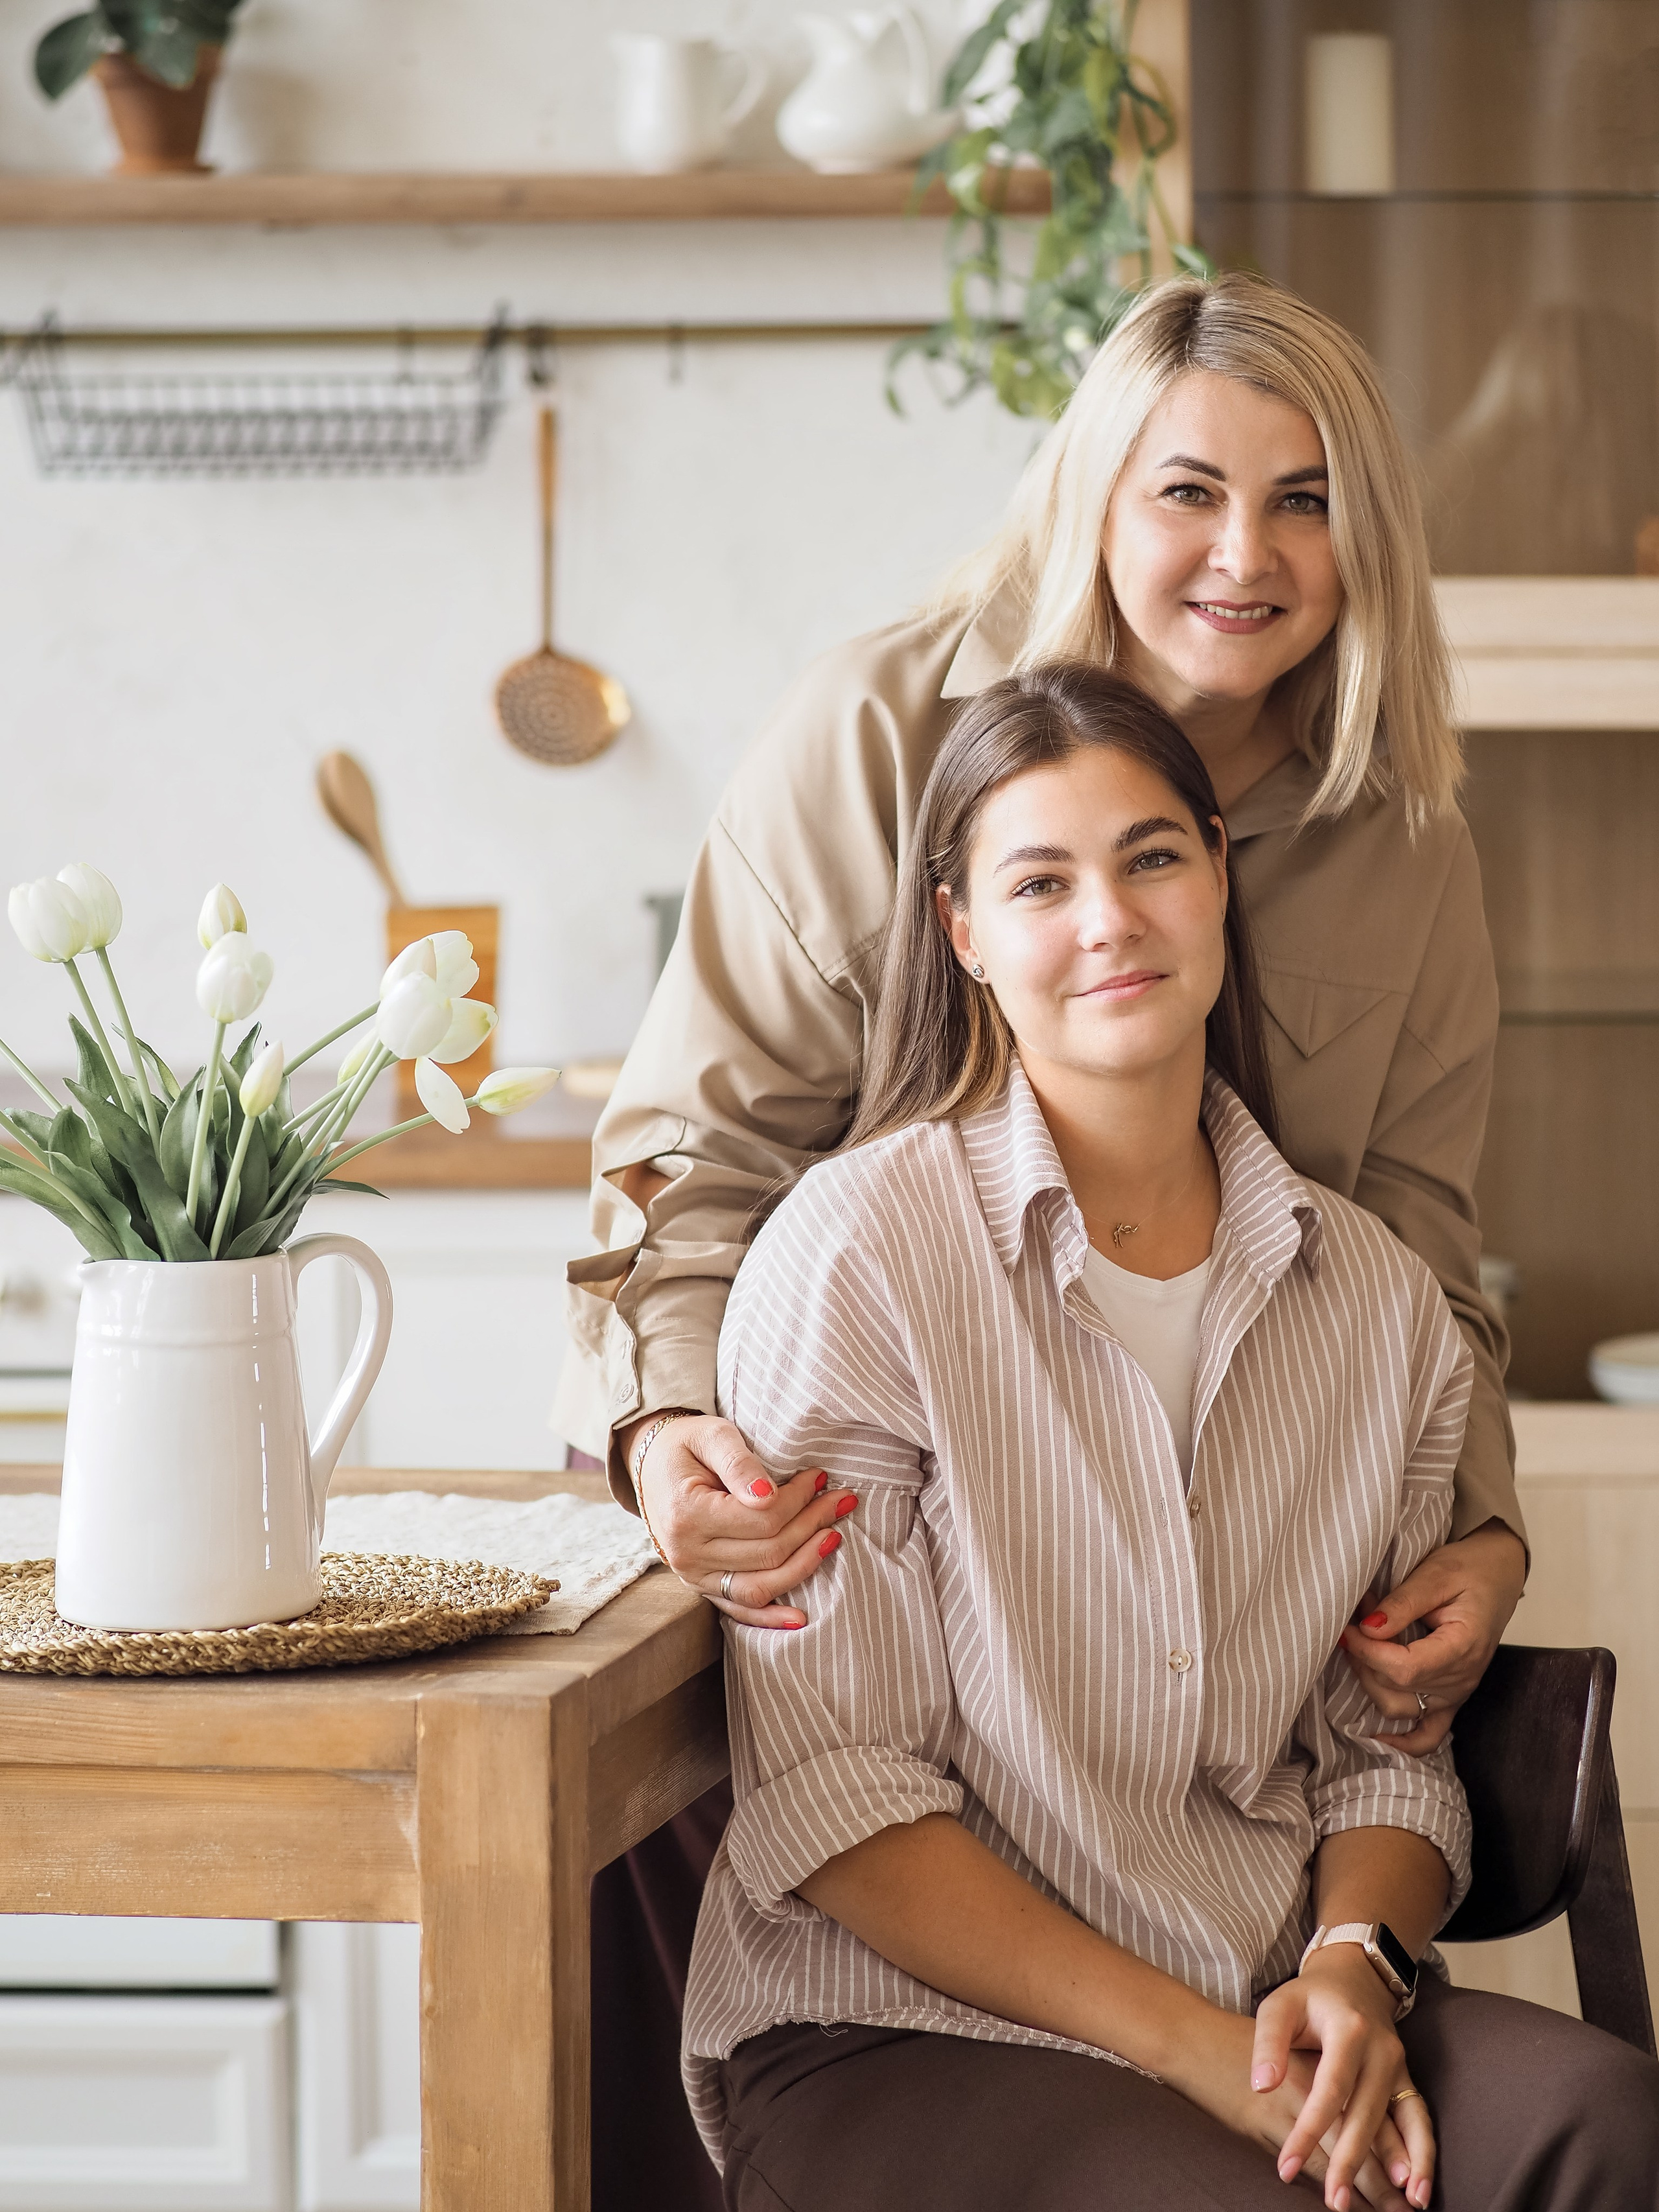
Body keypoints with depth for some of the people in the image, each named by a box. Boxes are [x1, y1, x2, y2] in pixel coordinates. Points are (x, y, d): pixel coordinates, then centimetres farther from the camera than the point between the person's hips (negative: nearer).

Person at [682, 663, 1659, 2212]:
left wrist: (1357, 1965, -8)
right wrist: (1191, 2046, -15)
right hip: (908, 2035, -4)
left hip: (1284, 2010, 4)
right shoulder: (858, 1250, -5)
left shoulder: (1380, 1300, 9)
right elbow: (830, 1792, -8)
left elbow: (1384, 1747, 15)